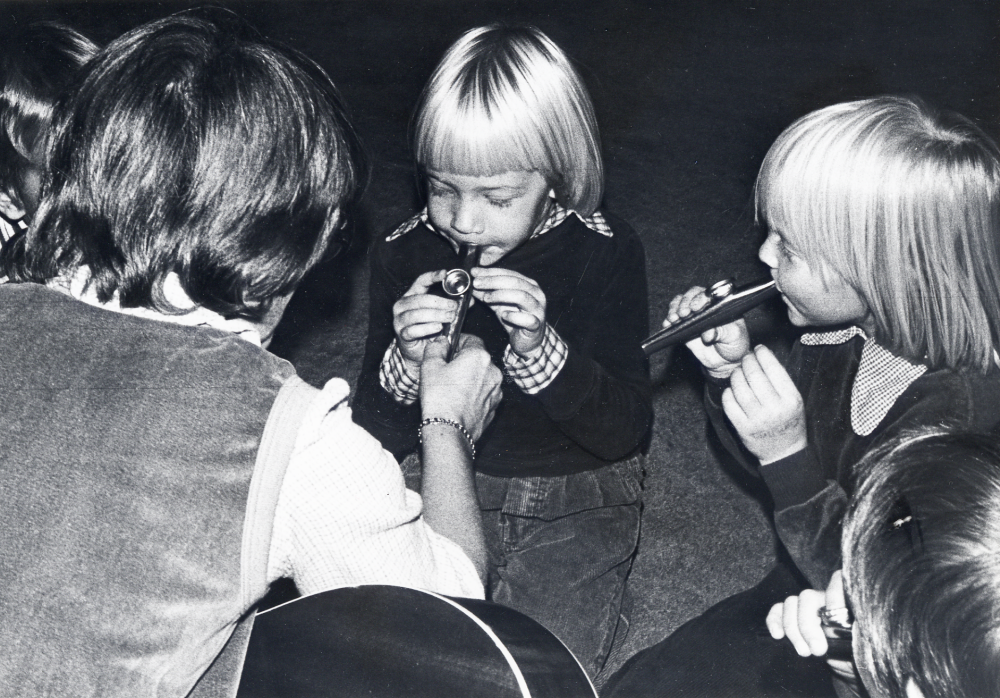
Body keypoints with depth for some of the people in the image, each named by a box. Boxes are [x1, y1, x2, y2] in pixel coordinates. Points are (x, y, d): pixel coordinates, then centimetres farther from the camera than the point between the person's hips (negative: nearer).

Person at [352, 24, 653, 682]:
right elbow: (379, 438, -3)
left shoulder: (607, 253, -13)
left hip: (576, 503, -2)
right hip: (446, 483, 3)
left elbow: (627, 431, -17)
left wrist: (537, 346, -33)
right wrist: (406, 362, -26)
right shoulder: (405, 254, -7)